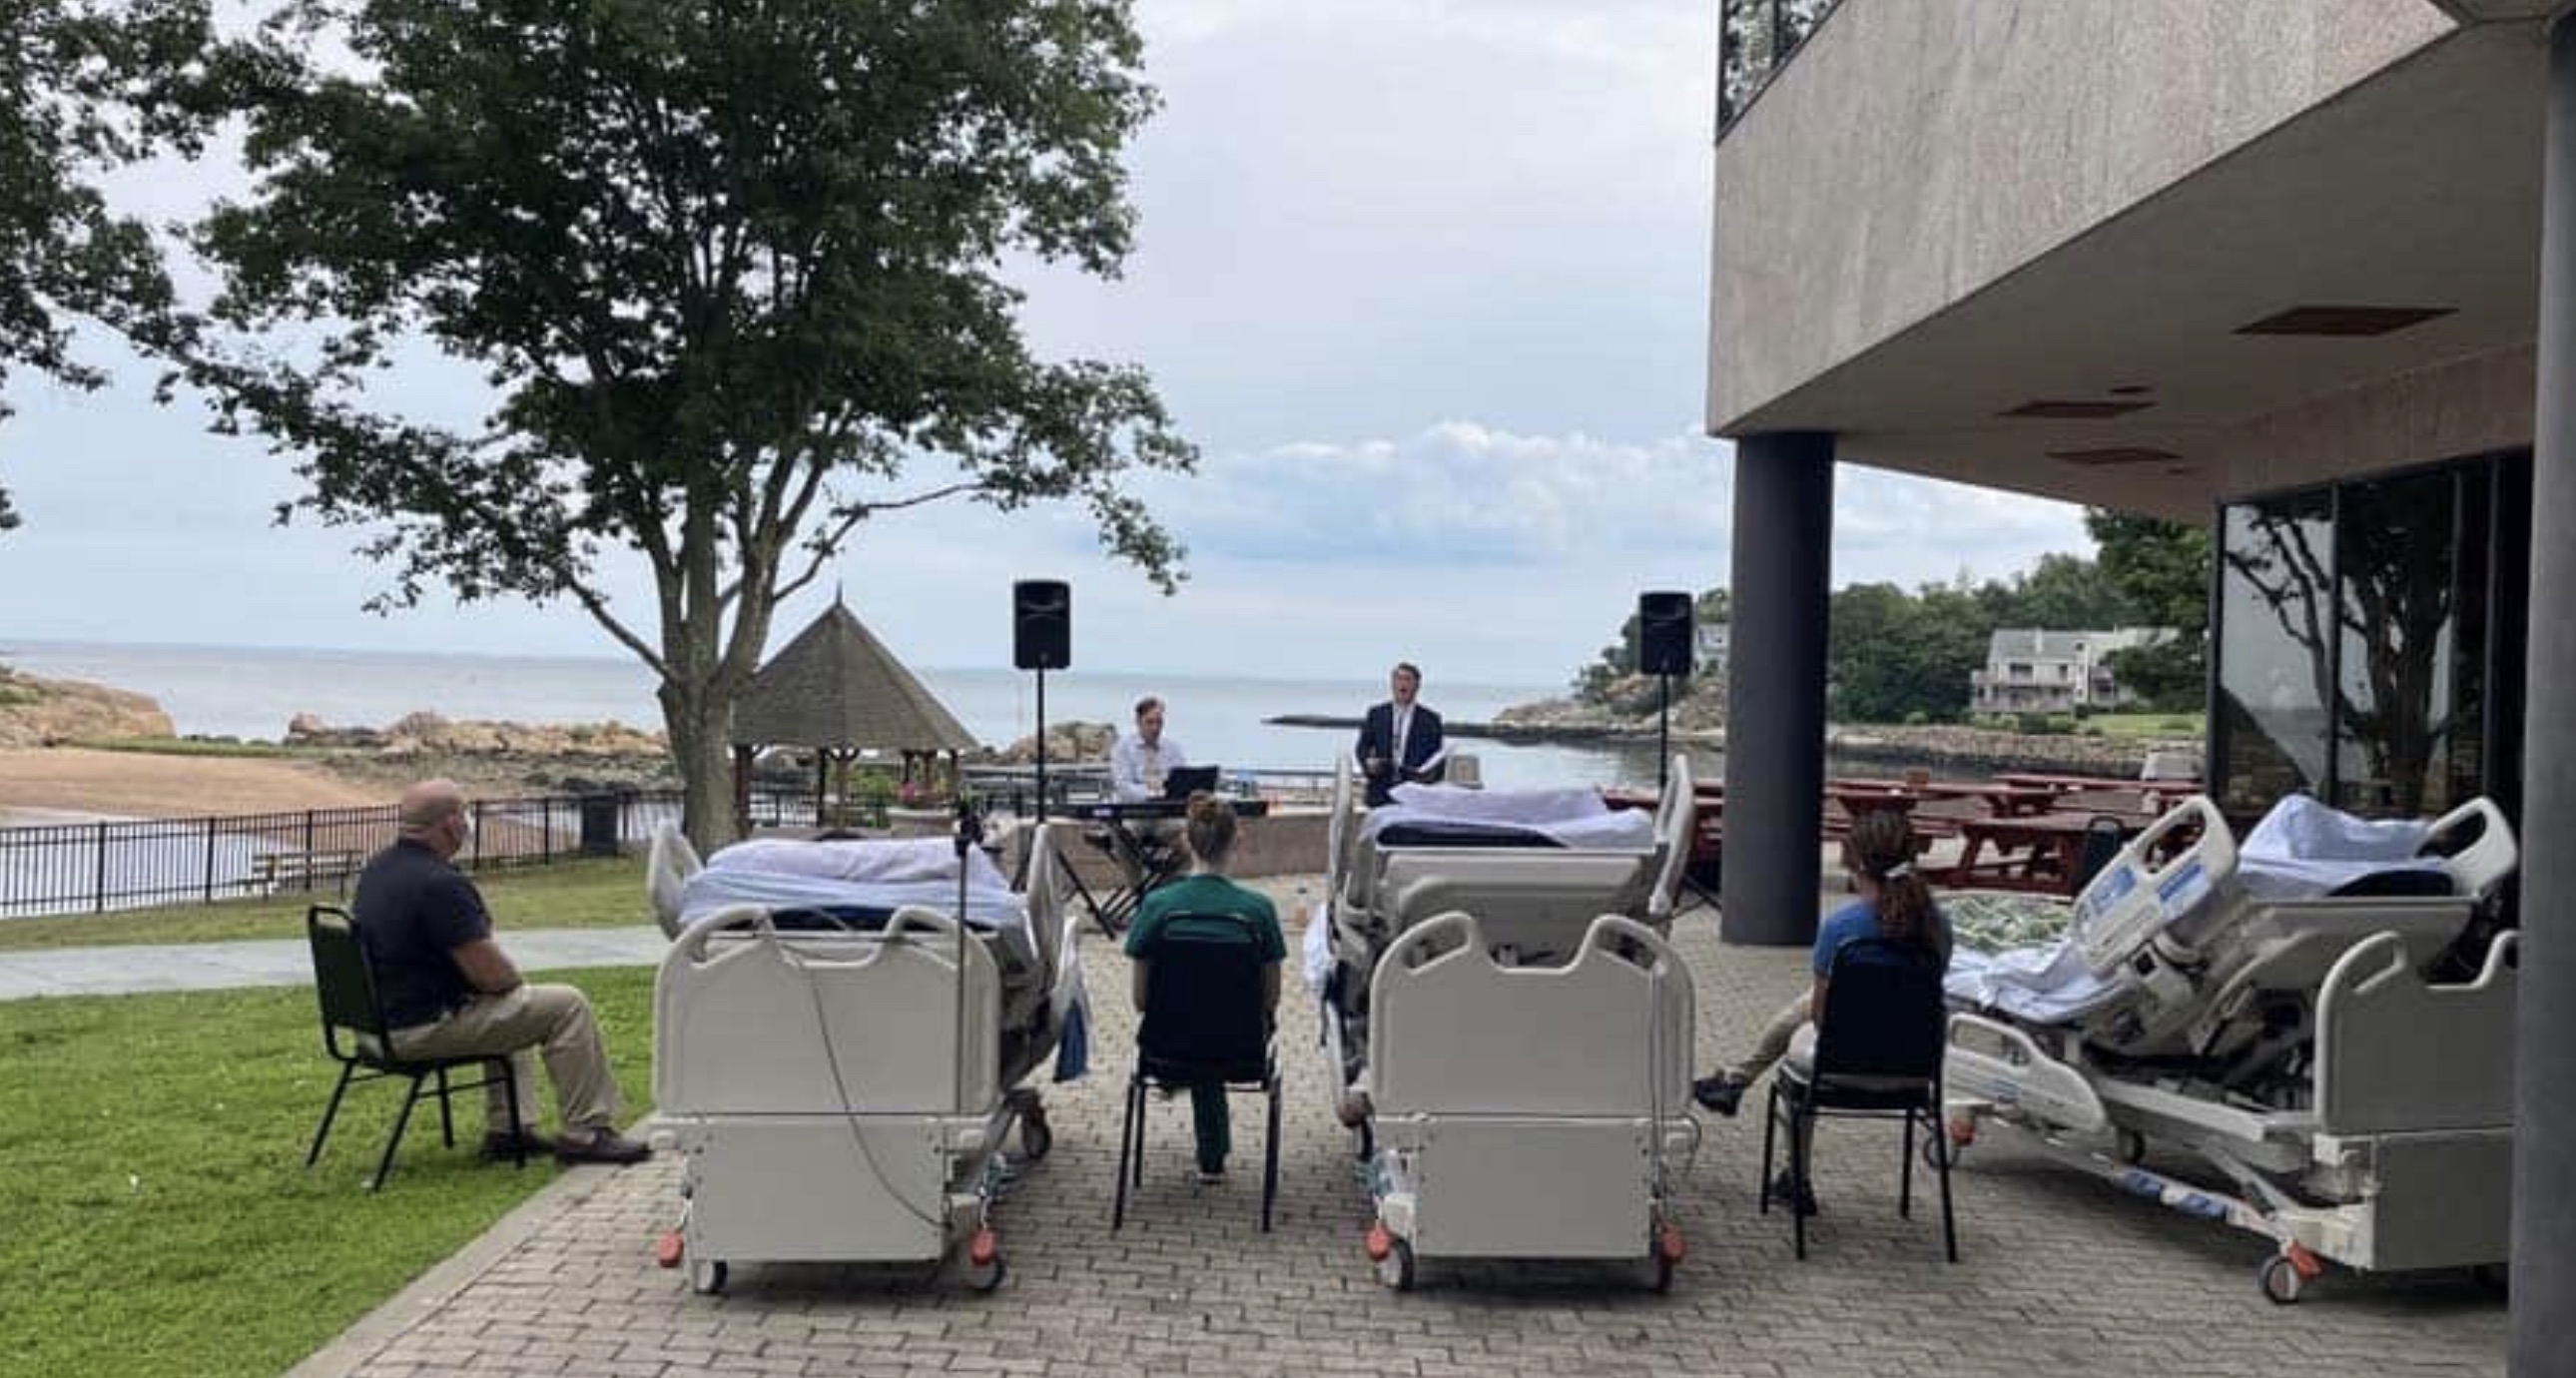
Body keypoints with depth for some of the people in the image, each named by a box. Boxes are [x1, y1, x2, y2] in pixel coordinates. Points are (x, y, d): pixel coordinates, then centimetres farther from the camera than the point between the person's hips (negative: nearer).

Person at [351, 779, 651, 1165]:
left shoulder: (376, 870, 9)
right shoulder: (439, 884, -23)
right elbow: (489, 974, -22)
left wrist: (507, 977, 15)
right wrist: (516, 979, 2)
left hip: (383, 1015, 10)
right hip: (423, 1028, -10)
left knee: (508, 1003, 32)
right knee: (568, 1006, -7)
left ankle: (507, 1130, 26)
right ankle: (587, 1133, -1)